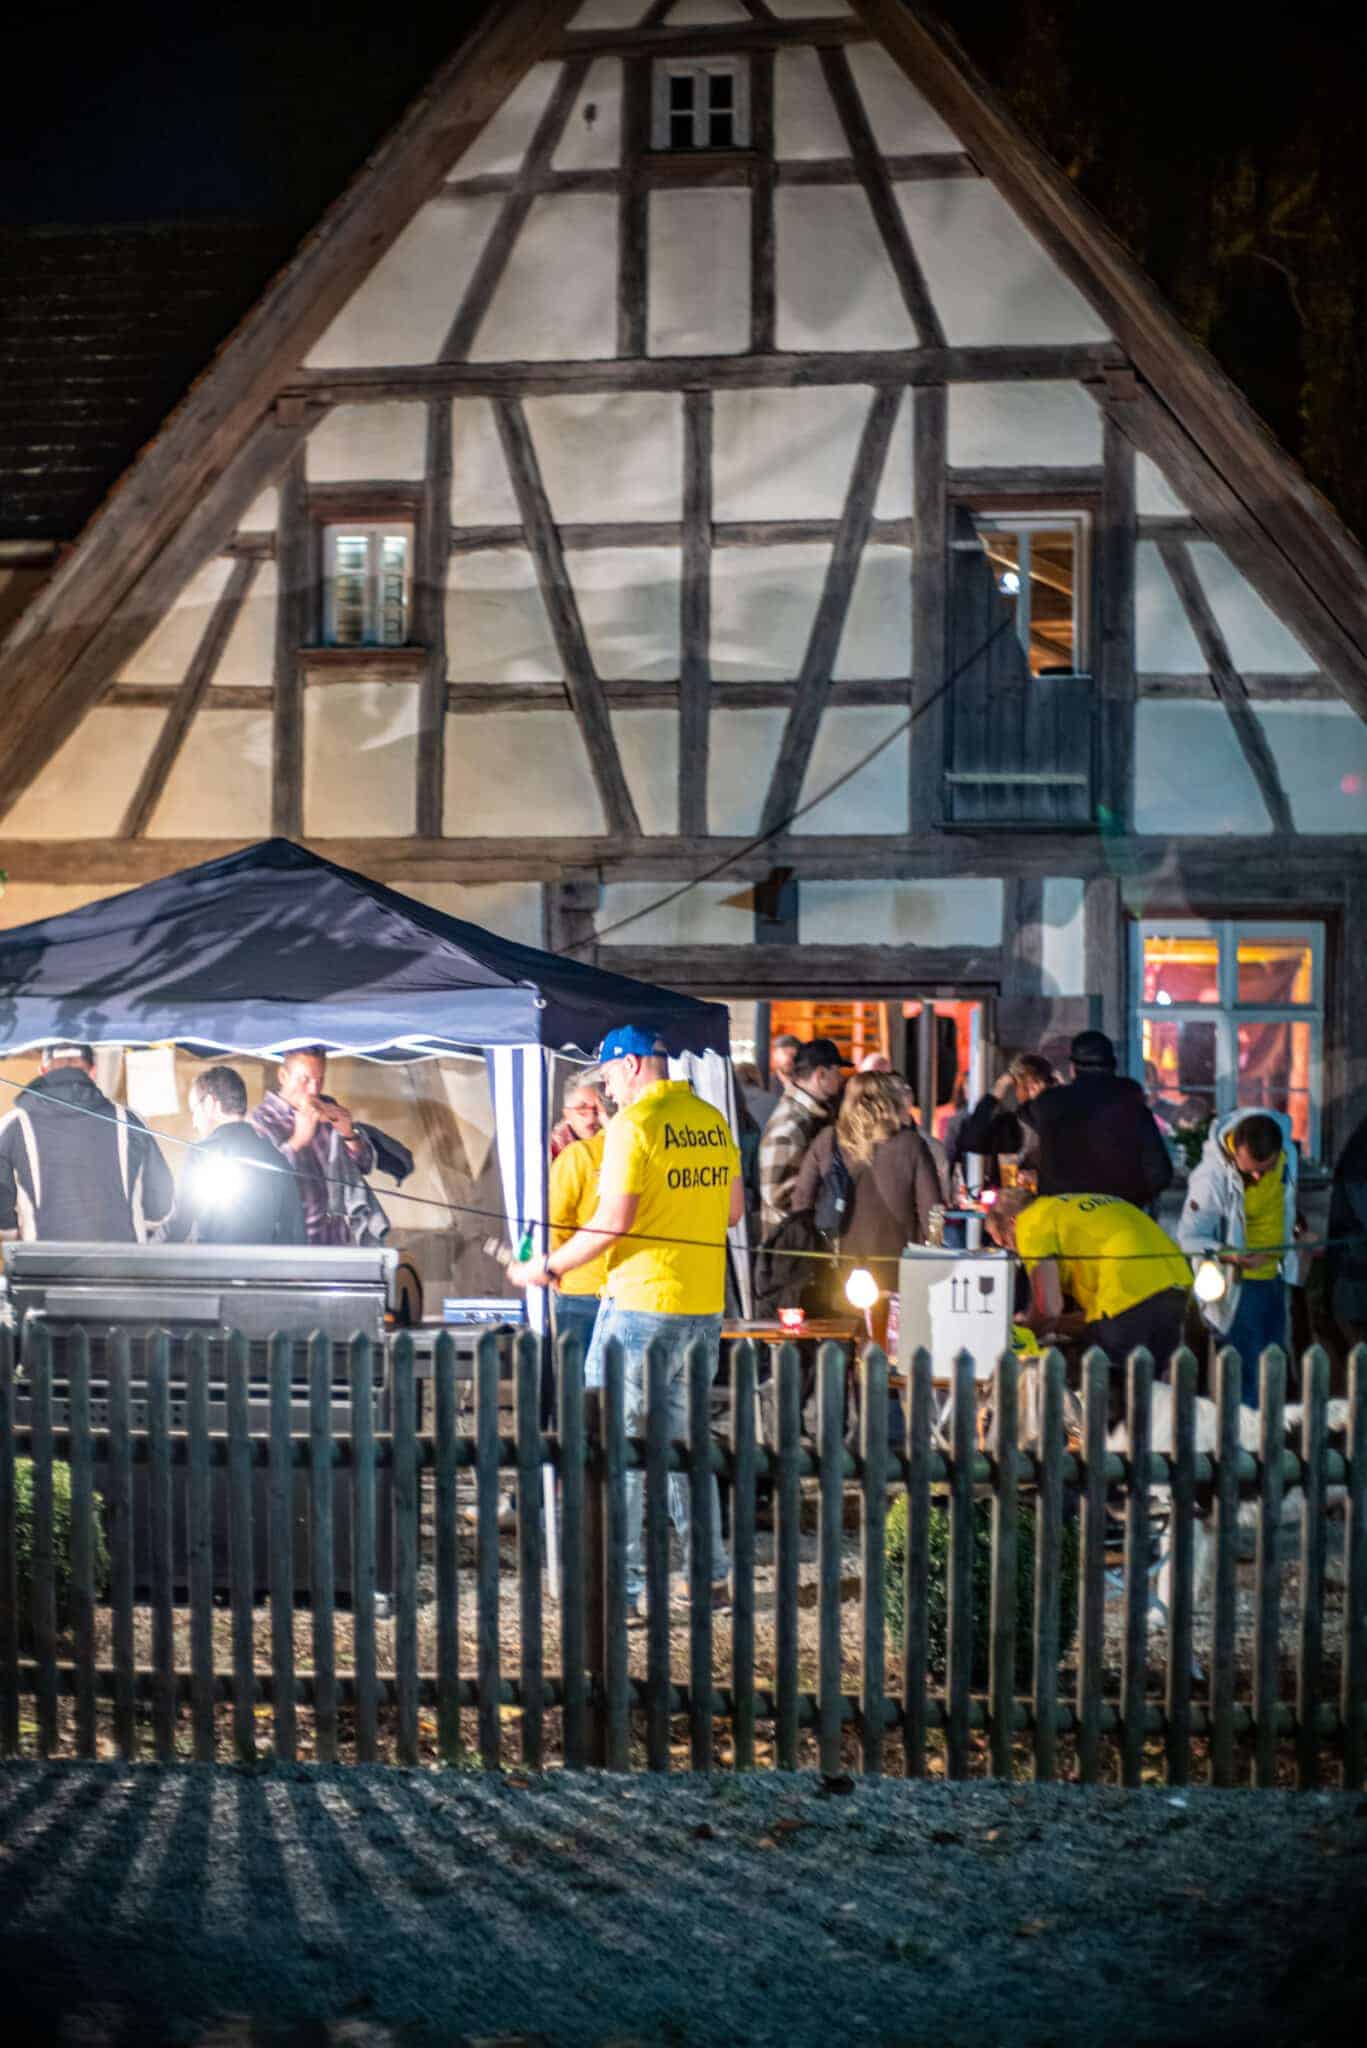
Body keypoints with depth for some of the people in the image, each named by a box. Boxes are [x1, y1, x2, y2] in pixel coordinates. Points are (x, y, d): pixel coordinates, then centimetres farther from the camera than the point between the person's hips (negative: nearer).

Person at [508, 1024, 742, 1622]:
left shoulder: (634, 1124, -12)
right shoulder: (712, 1121, 10)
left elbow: (613, 1221, -17)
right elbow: (732, 1209, 17)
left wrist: (548, 1268, -6)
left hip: (641, 1301, -7)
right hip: (705, 1304, 7)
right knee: (682, 1438, 17)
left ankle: (628, 1585, 3)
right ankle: (711, 1575, 18)